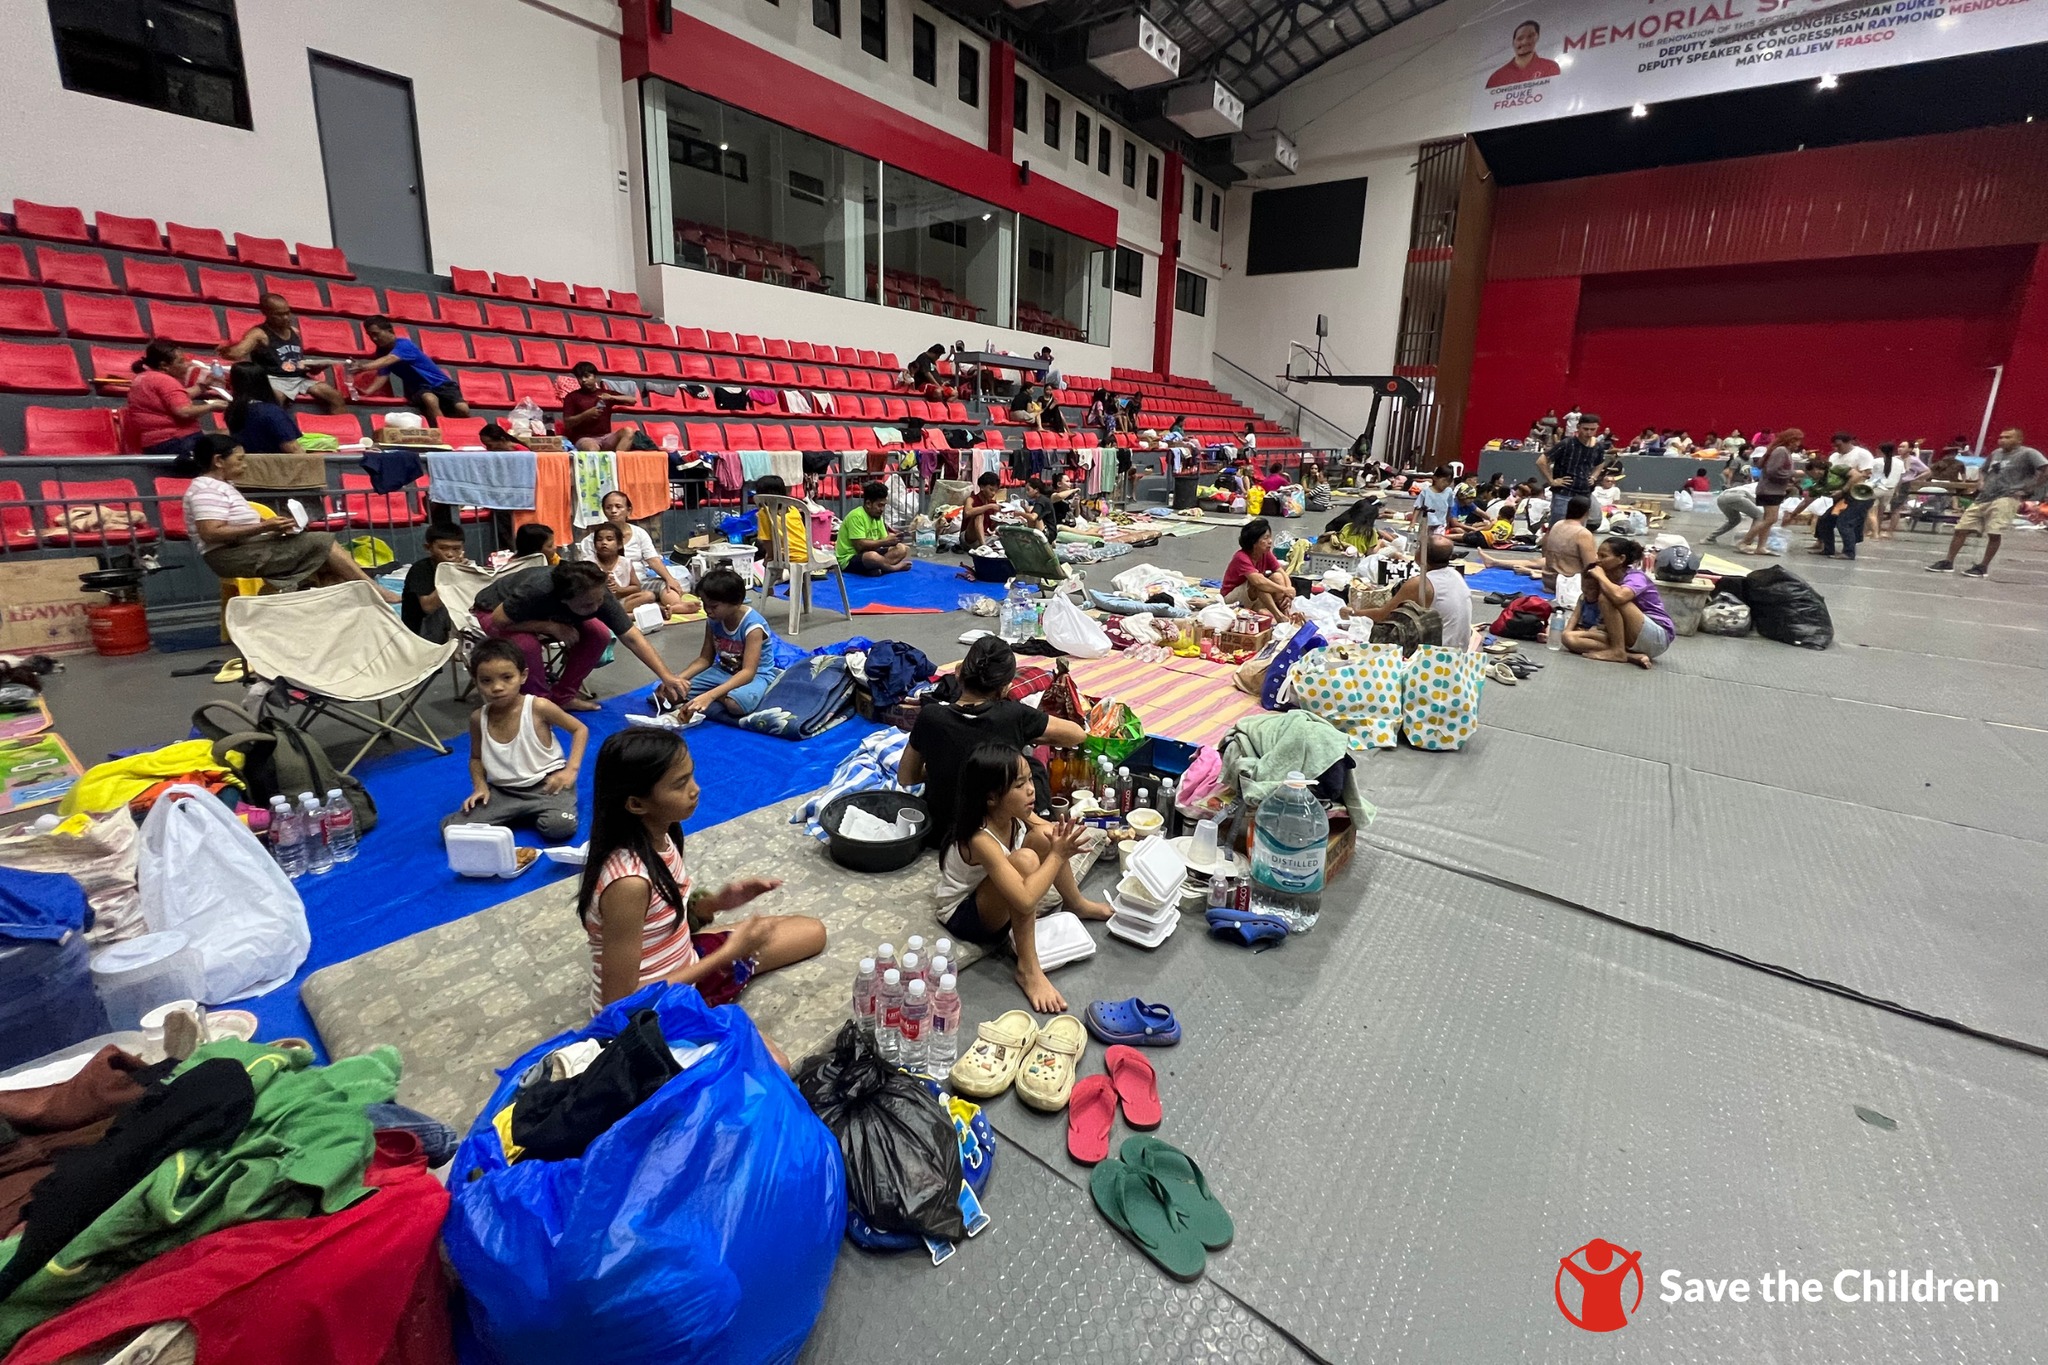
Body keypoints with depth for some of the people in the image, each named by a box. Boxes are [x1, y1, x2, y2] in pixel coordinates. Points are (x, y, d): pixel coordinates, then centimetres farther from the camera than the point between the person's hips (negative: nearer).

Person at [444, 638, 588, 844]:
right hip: (502, 790, 3)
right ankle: (517, 814, 3)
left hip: (546, 783, -3)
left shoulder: (538, 707, -14)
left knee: (559, 826, -31)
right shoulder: (478, 718, -3)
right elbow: (476, 758, 15)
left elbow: (580, 729, -4)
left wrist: (571, 769, -13)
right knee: (451, 829, -14)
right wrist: (480, 786, -4)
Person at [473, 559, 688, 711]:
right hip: (495, 610, -4)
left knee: (599, 634, -17)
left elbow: (632, 637, -28)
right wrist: (551, 627, -37)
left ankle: (563, 695, -2)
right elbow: (498, 620, -31)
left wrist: (667, 677, -35)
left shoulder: (597, 594, -29)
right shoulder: (538, 590, -43)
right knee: (527, 643, -36)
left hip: (545, 611, 4)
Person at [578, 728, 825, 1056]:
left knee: (812, 932, 13)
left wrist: (718, 901, -12)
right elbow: (621, 1002, -27)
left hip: (681, 969, 8)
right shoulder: (628, 882, -32)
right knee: (772, 1067, -28)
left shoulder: (658, 836, -7)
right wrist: (728, 953, -24)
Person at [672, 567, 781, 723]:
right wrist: (678, 678, -17)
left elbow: (748, 672, -30)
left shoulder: (752, 625, -24)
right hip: (724, 671, 6)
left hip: (756, 675, -6)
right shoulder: (713, 621, -5)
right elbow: (705, 659, 4)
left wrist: (710, 695, -41)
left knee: (736, 702, -40)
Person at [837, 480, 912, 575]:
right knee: (872, 556, -40)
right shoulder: (856, 516, -19)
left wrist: (892, 539, -16)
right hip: (849, 560, -9)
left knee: (902, 549, -1)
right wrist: (885, 542, -23)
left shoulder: (877, 516, 8)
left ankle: (877, 568, -19)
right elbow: (860, 545, -25)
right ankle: (896, 567, -13)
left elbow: (883, 540, 6)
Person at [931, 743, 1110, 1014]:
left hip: (1001, 902, 8)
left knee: (1043, 836, -7)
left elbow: (1053, 833, 2)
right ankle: (1027, 969, -25)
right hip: (963, 915, -8)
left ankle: (1077, 904, 19)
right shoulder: (980, 840, -36)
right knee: (1025, 860, -33)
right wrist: (1056, 855, -33)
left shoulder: (1015, 814, -13)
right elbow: (1025, 901, -44)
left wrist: (1063, 841, -22)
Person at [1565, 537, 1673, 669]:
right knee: (1570, 637, -12)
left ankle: (1618, 652, -18)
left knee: (1606, 597, -26)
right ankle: (1631, 656, -19)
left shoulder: (1635, 577, -14)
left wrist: (1600, 576, -21)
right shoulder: (1609, 579, 7)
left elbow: (1619, 596, -38)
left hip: (1657, 638, -7)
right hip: (1632, 639, 7)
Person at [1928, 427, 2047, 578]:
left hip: (2005, 499, -7)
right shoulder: (1995, 453, 17)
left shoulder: (2028, 454, -3)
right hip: (1983, 498, 7)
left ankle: (1983, 567, -5)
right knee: (1961, 529, 1)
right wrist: (1980, 482, 13)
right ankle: (1948, 563, 6)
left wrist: (2028, 490, -11)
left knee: (1994, 533, -13)